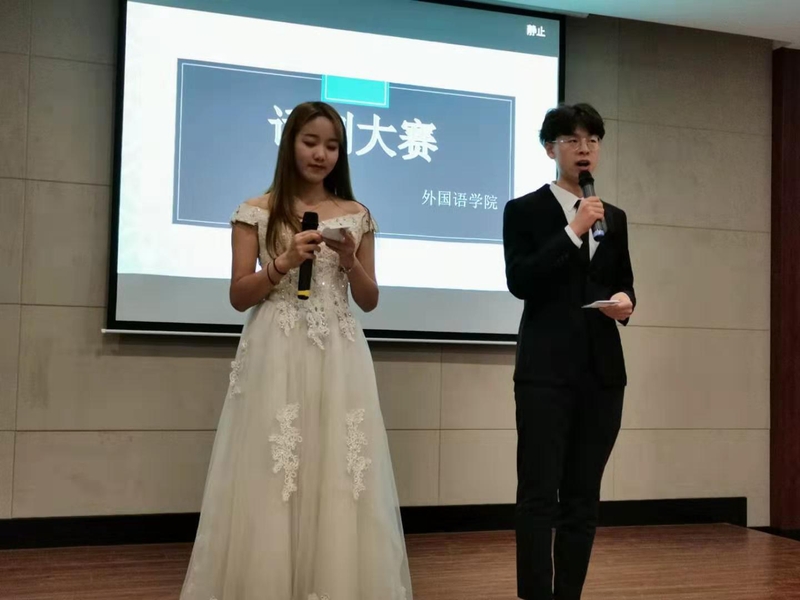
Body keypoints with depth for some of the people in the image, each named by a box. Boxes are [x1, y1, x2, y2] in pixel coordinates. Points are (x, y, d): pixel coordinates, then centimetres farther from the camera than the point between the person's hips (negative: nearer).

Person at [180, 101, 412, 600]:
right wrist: (284, 263, -12)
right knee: (272, 479, -2)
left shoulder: (357, 216, 11)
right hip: (277, 357, -2)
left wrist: (349, 261, -6)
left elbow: (369, 300, 12)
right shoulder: (258, 212, 5)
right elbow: (239, 296, 2)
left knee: (339, 480, 1)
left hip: (339, 358, 2)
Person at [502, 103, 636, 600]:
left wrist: (625, 300, -4)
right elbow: (520, 282, -12)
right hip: (547, 369, -5)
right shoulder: (524, 210, 0)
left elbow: (624, 283, 19)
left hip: (603, 370, 5)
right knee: (539, 495, -5)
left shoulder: (615, 217, 14)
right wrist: (574, 232, -16)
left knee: (584, 497, 9)